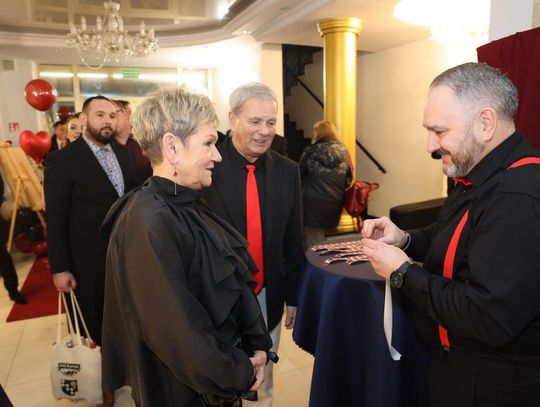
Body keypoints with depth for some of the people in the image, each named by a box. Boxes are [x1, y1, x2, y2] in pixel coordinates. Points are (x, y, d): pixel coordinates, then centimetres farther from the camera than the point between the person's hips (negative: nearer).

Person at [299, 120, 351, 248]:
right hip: (335, 203, 5)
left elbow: (299, 176, 3)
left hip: (314, 203, -5)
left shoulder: (311, 152, -7)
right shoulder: (343, 152, 5)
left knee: (313, 245, 6)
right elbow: (349, 179, 11)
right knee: (320, 240, 20)